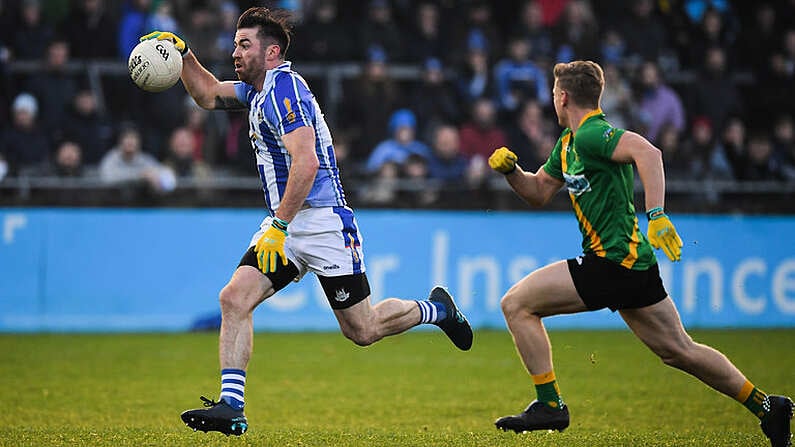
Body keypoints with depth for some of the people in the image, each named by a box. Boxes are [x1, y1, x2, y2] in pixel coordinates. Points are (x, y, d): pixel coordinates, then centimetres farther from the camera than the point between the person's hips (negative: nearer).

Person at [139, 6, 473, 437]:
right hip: (284, 223, 9)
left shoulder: (284, 87, -17)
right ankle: (231, 406, -15)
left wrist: (278, 227, -26)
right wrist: (183, 54, 10)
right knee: (234, 298, -11)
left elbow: (306, 163, -25)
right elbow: (209, 95, 28)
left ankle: (435, 308, 28)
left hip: (322, 221, -9)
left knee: (361, 330, 2)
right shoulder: (259, 89, 12)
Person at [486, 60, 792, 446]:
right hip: (631, 266, 10)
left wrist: (656, 215, -39)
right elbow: (539, 191, 26)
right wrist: (510, 169, 6)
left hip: (613, 262, -10)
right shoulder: (568, 142, 16)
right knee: (678, 350, 15)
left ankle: (550, 405, -6)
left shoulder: (591, 134, -14)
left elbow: (647, 152, -31)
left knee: (517, 303, -8)